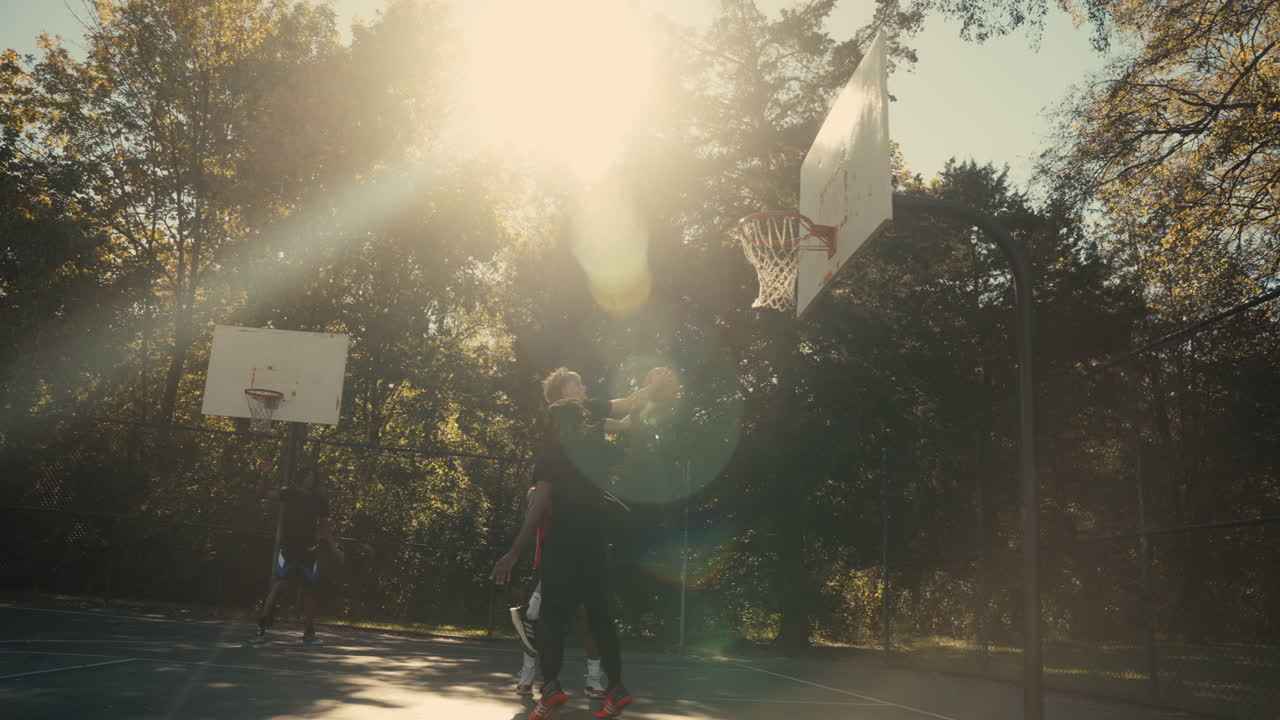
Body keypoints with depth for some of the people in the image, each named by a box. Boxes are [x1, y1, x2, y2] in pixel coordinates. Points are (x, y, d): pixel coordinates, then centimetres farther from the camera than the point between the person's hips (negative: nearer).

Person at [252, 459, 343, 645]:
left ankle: (309, 633, 15)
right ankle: (261, 628, -7)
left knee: (309, 591, 7)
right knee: (277, 587, -12)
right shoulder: (290, 494, -2)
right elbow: (262, 494, -8)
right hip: (288, 549, -3)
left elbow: (324, 528, 14)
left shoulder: (320, 501, 5)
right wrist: (263, 476, -23)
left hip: (310, 552, 3)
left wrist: (334, 549, 11)